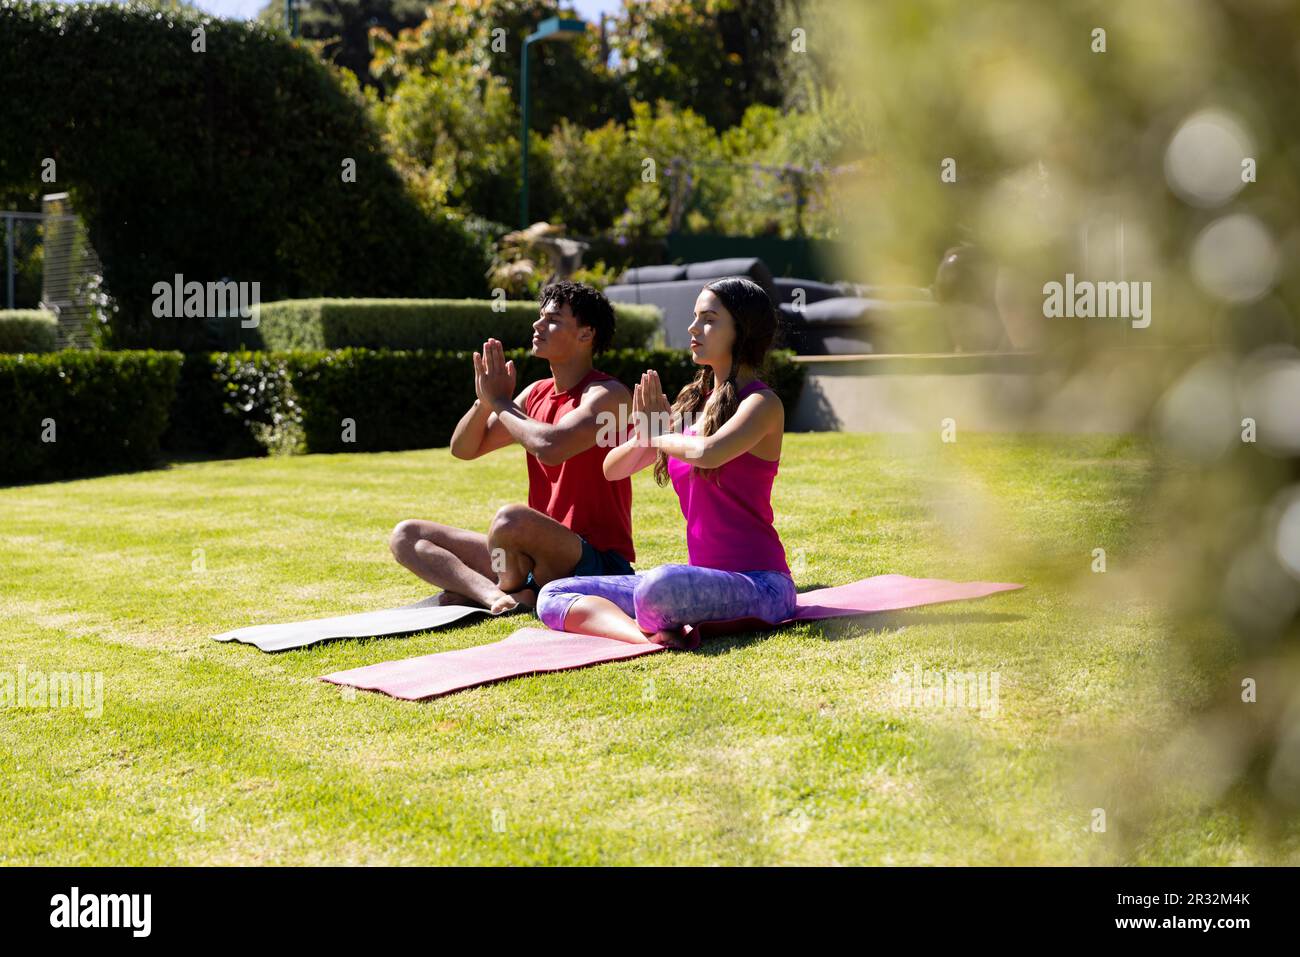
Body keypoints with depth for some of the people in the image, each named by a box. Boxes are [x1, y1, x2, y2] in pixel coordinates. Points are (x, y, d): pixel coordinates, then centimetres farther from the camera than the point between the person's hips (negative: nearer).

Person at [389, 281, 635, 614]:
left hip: (597, 561, -9)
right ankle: (497, 596, -21)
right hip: (540, 558, 9)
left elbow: (549, 447, -29)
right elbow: (463, 449, 15)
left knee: (512, 519, -40)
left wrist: (501, 402, -11)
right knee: (406, 535, 3)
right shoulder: (536, 393, 13)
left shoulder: (607, 395, -11)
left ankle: (512, 593, -7)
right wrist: (485, 400, -5)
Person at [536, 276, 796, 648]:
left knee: (660, 586, -42)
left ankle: (654, 628, -11)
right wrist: (642, 435, -7)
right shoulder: (692, 402, 14)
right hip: (706, 579, 9)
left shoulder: (761, 403, -9)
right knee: (553, 597, -2)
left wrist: (656, 435, -10)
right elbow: (613, 470, 16)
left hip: (759, 586, -9)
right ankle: (650, 635, -25)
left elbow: (708, 452, -31)